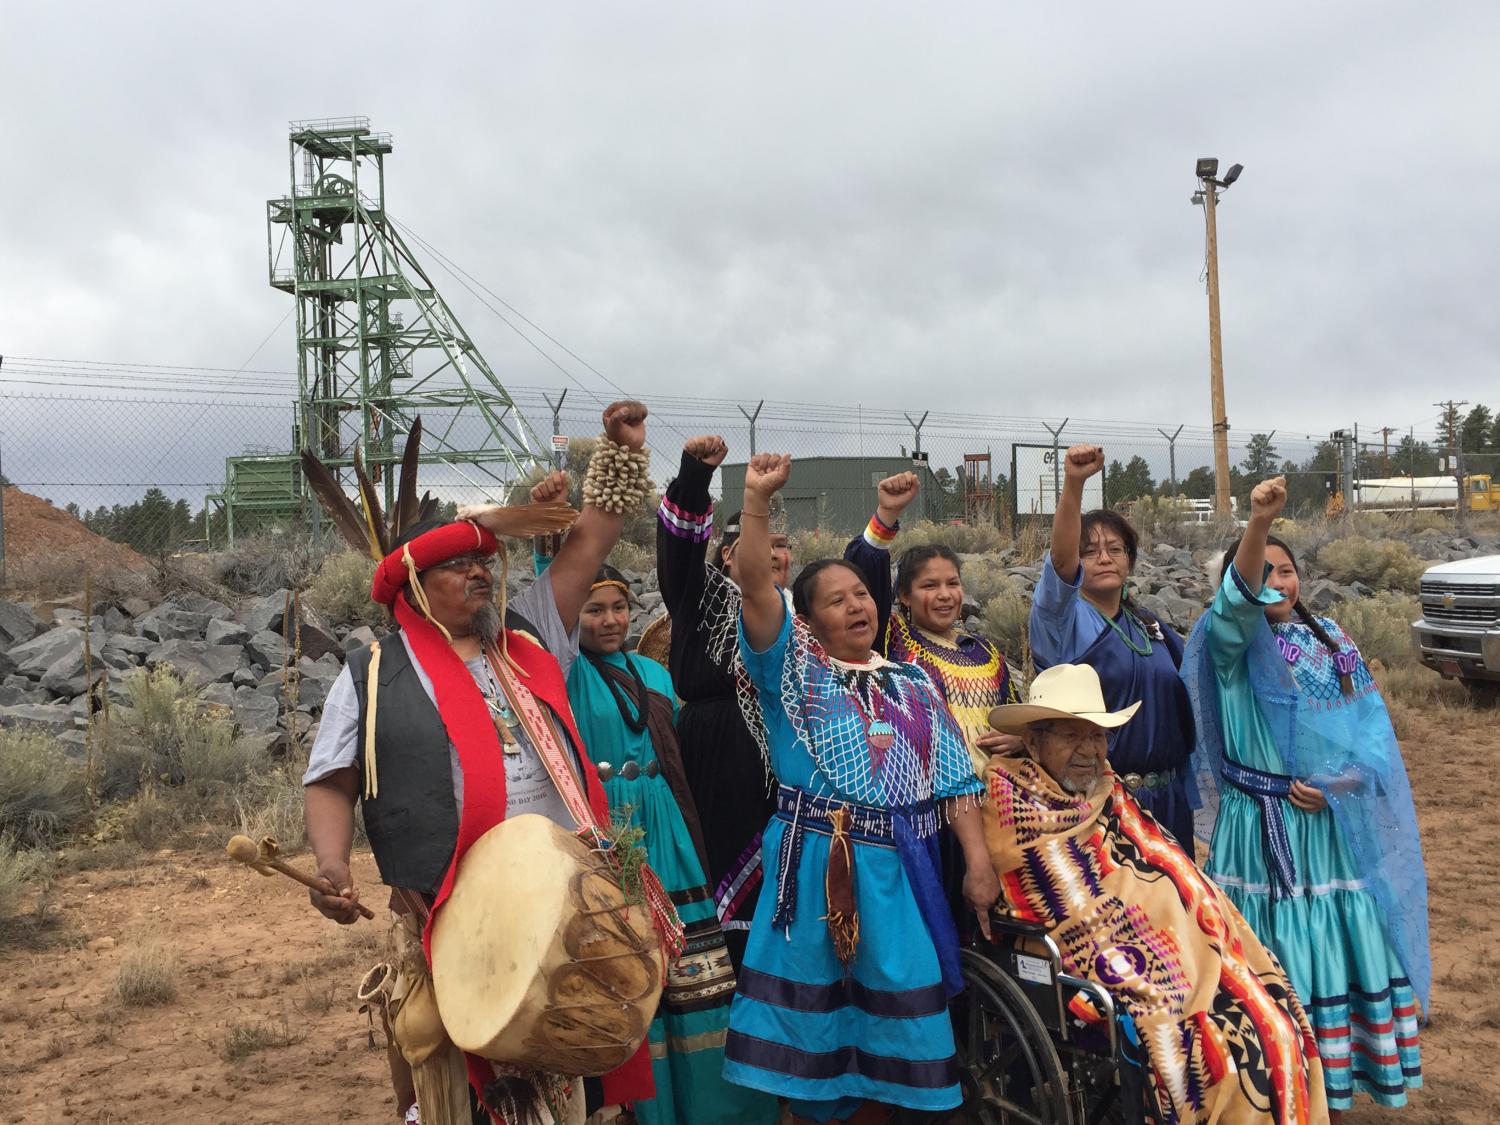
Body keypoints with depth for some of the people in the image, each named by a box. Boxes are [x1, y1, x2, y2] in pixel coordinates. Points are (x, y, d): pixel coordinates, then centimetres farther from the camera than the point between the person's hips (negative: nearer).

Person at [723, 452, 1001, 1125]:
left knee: (886, 1028, 8)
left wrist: (979, 860, -1)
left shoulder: (913, 685, 14)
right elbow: (754, 584, -10)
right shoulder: (795, 672, 4)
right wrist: (757, 499, -20)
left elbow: (953, 778, 9)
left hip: (902, 872, 3)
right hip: (817, 868, -3)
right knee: (813, 1021, 3)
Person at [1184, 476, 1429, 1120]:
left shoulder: (1331, 639, 9)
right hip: (1264, 827, -5)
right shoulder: (1234, 642, -5)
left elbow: (1370, 721, 5)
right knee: (1278, 963, -2)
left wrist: (1341, 782, -11)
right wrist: (1258, 524, -43)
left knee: (1341, 951, 9)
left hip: (1336, 823, 5)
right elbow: (1239, 601, -28)